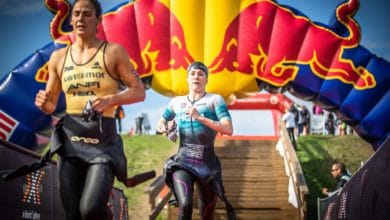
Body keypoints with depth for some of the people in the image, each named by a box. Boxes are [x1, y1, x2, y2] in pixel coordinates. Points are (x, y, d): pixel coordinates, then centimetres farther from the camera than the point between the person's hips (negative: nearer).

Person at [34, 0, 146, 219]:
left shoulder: (113, 52, -2)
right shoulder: (58, 57, 9)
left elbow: (139, 92, -3)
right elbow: (51, 106, 15)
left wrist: (110, 100, -20)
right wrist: (43, 102, -9)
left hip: (103, 141, -4)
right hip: (70, 141, 4)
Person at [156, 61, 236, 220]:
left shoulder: (215, 100, 3)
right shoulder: (176, 102, 13)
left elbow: (228, 129, -9)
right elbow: (160, 124, 28)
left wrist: (200, 117, -16)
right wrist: (164, 128, 5)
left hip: (207, 161, 0)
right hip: (183, 160, 1)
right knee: (185, 204, -27)